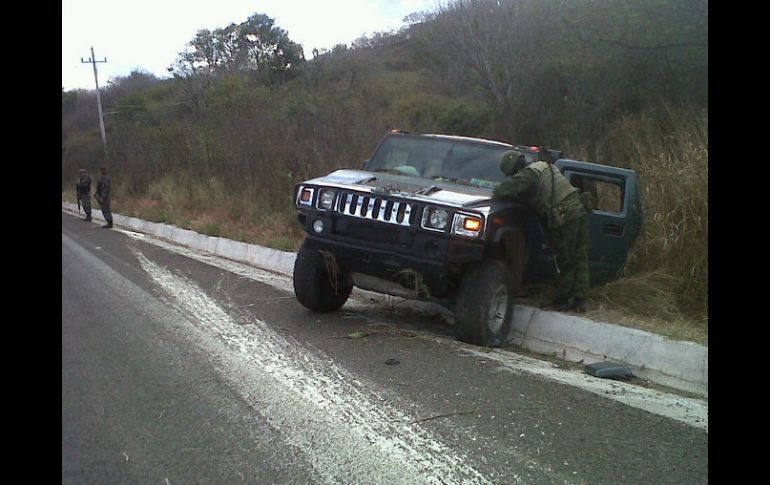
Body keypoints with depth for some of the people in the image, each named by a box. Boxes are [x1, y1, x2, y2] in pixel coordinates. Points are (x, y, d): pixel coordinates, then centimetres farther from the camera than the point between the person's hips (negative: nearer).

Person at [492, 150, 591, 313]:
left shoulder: (527, 175, -7)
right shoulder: (545, 166, 21)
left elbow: (508, 187, -18)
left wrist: (495, 194, 2)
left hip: (565, 217, -9)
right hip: (579, 209, 9)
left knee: (565, 262, 2)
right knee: (580, 259, 9)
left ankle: (562, 301, 13)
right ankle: (579, 301, 15)